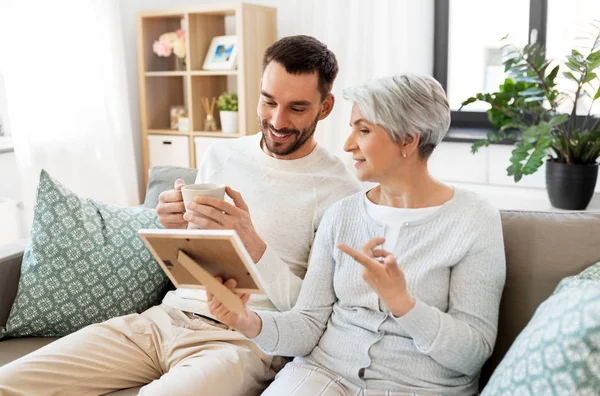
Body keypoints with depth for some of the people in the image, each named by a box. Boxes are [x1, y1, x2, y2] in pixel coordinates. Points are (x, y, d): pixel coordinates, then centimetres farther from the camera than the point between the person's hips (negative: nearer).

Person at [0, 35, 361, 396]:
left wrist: (252, 245, -25)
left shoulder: (340, 189, -7)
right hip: (166, 316, 5)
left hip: (243, 338, -4)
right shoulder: (221, 154, 9)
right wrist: (175, 228, -7)